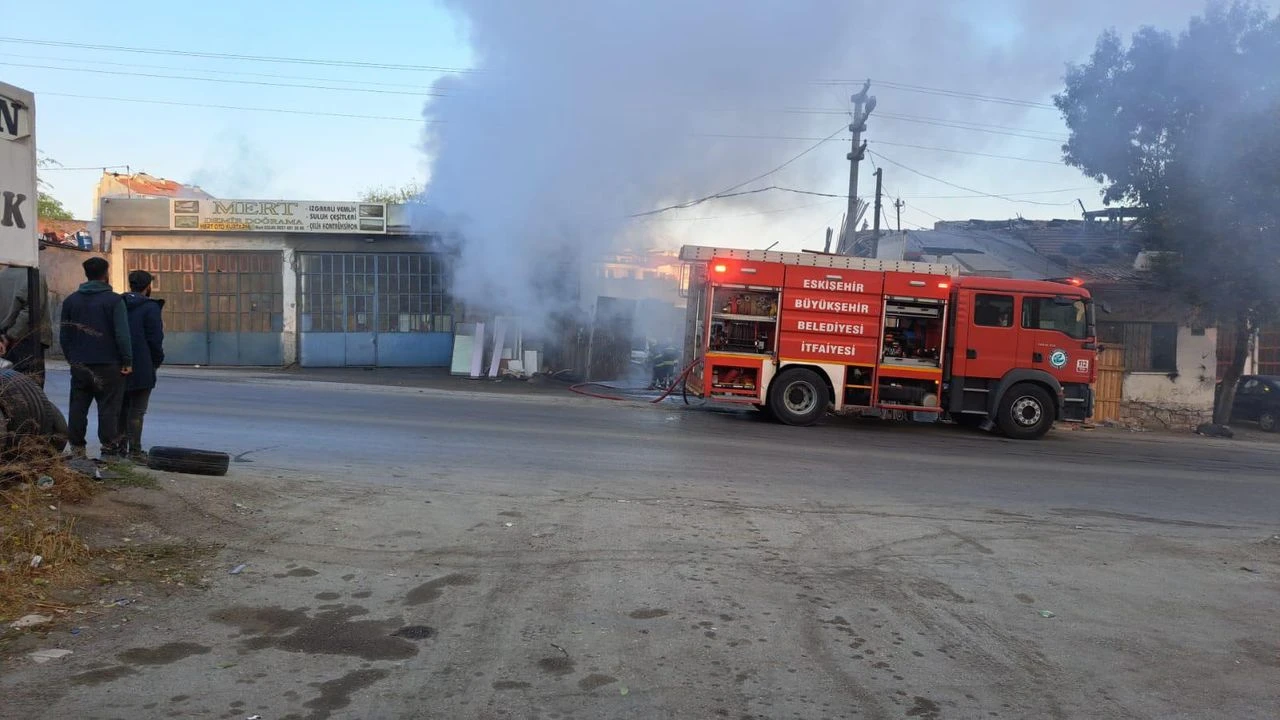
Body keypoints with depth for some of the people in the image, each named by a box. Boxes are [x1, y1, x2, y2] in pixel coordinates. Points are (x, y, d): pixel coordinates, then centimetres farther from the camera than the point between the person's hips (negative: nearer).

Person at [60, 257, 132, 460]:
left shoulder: (71, 300, 9)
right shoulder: (114, 300, -8)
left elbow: (64, 334, 13)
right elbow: (122, 334, -14)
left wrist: (72, 358, 19)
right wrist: (127, 361, -9)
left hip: (79, 365, 5)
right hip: (108, 365, -5)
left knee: (78, 407, 12)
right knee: (109, 409, -1)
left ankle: (77, 448, 16)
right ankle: (109, 451, -2)